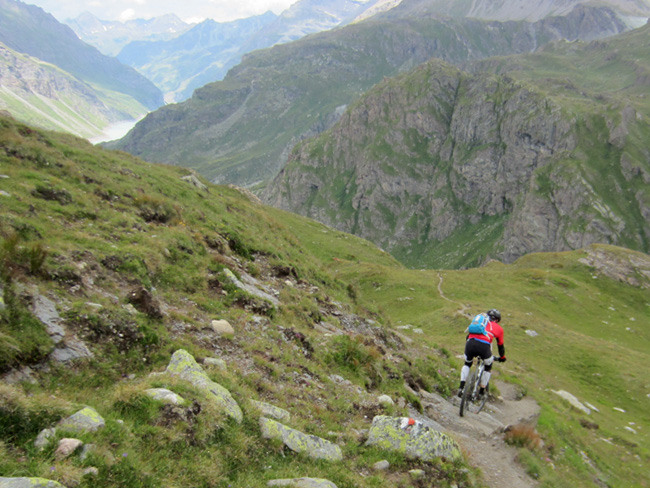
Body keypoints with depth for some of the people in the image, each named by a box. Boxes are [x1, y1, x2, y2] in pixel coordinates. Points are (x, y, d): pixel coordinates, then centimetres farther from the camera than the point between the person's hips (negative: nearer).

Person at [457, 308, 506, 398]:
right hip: (484, 346, -2)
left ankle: (461, 387, 16)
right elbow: (501, 345, 34)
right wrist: (502, 357, 51)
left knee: (467, 364, 30)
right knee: (488, 367, 27)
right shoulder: (499, 328, 26)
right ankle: (481, 391, 30)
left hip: (470, 343, 2)